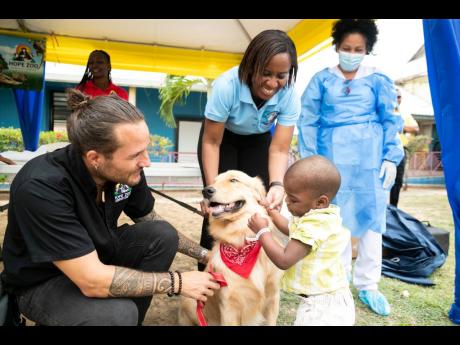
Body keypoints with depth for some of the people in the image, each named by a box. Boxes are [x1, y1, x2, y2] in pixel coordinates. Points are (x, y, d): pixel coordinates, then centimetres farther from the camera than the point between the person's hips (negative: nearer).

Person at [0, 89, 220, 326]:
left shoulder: (126, 170, -17)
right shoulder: (42, 188, -34)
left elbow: (152, 223, 1)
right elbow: (92, 282, -35)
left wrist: (203, 255, -2)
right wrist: (178, 282, -27)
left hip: (97, 252, 6)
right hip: (44, 282, -6)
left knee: (163, 235, -12)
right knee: (119, 314, -32)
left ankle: (131, 318, 4)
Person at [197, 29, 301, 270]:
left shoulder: (289, 95, -27)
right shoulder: (226, 86, -34)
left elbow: (279, 149, -26)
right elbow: (211, 142, -26)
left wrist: (277, 185, -45)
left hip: (257, 141, 3)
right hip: (221, 137, -2)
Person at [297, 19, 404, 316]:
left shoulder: (378, 79, 9)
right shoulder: (322, 79, 8)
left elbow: (390, 120, 7)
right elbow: (307, 121, 5)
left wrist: (391, 157, -3)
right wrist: (310, 159, -2)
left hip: (370, 156, 1)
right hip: (333, 156, 0)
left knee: (371, 217, 2)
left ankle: (368, 286, 16)